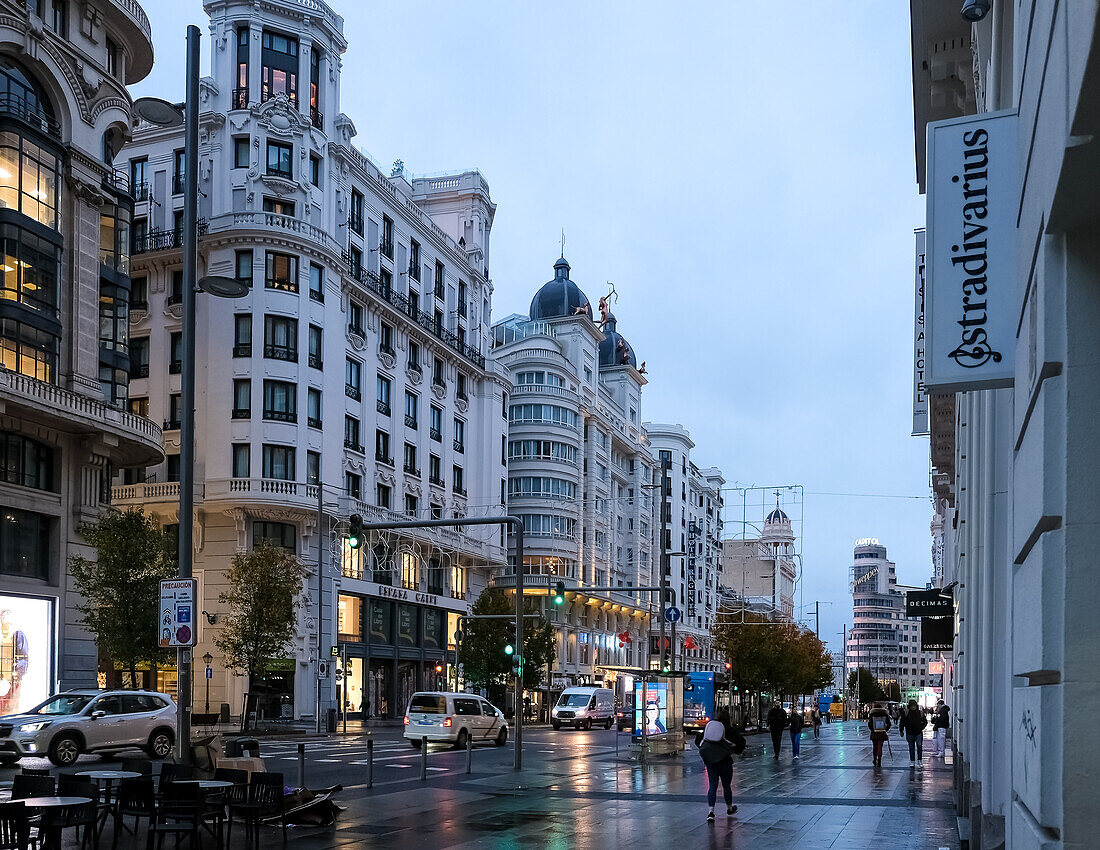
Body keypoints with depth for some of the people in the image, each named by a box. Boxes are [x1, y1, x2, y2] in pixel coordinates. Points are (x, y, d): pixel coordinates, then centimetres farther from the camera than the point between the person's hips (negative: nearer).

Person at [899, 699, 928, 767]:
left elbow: (925, 721, 14)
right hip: (909, 733, 0)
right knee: (911, 748, 8)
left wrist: (921, 727, 1)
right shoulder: (905, 713, 0)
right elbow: (902, 723, 6)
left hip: (918, 733, 0)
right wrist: (901, 731, 1)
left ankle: (919, 760, -5)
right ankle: (912, 761, 17)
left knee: (919, 746, -12)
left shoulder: (920, 713, 2)